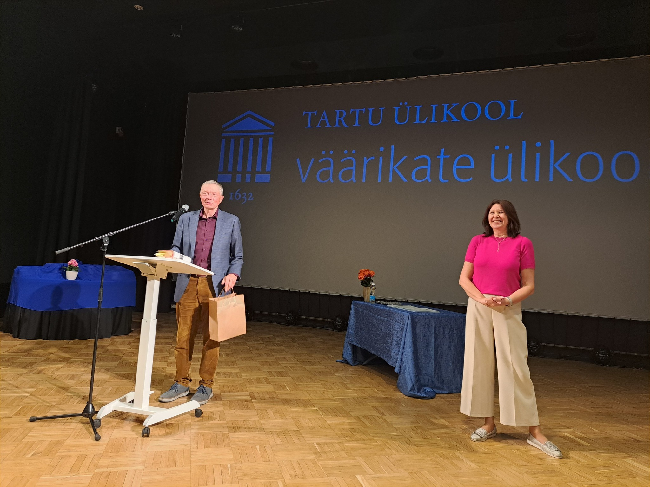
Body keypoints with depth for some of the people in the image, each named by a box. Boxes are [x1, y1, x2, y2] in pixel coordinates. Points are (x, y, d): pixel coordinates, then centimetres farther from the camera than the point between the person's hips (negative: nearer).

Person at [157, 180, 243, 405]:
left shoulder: (231, 222, 6)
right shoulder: (186, 219, 12)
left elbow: (238, 256, 6)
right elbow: (177, 248, 13)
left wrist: (233, 274, -11)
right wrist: (171, 254, -9)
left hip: (214, 286, -2)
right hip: (188, 285, 2)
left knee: (211, 337, 3)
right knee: (183, 336, 7)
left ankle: (206, 385, 17)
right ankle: (181, 383, 22)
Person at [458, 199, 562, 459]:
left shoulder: (522, 243, 0)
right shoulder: (478, 241, 6)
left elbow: (529, 285, 0)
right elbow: (464, 278, 5)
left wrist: (507, 300, -15)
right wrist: (481, 298, -10)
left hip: (508, 311, -2)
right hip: (478, 309, 3)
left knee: (516, 367, -2)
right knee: (479, 364, 7)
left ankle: (534, 431, 13)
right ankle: (489, 423, 22)